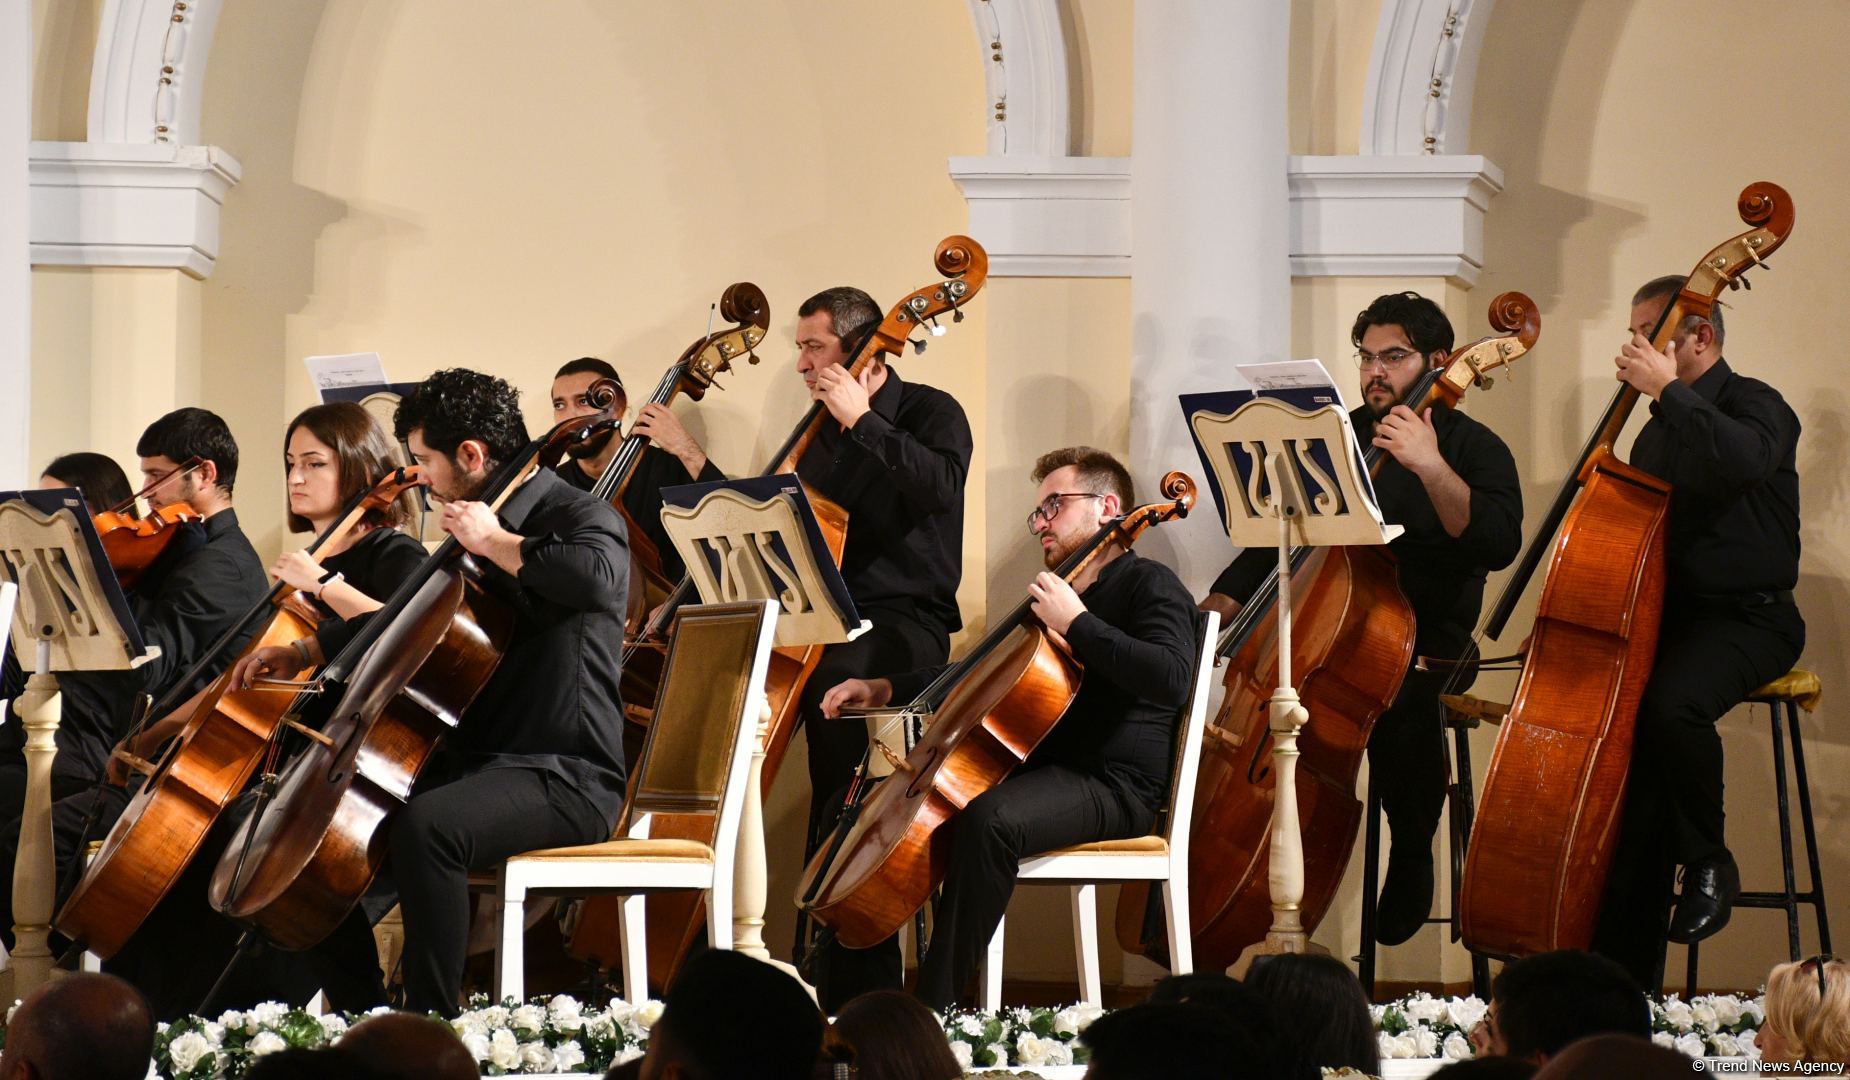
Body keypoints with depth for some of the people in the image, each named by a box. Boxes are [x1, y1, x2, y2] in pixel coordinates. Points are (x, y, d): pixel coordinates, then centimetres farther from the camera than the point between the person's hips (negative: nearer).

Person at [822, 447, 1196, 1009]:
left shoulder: (1149, 585, -5)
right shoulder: (1055, 596, 23)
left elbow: (1170, 678, -25)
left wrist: (1075, 623, -22)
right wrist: (887, 688, 20)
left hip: (1114, 786, -10)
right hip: (1040, 771, 10)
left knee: (989, 818, -37)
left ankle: (936, 1005, -36)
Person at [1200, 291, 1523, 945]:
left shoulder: (1473, 449, 1)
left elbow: (1497, 544, -18)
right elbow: (1276, 537, 21)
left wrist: (1431, 467, -29)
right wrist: (1218, 609, 5)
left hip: (1423, 643, -4)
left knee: (1406, 705, -37)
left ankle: (1411, 864, -12)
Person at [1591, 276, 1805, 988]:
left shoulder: (1756, 406, -4)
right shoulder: (1656, 434, 19)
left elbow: (1745, 459, -30)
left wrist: (1666, 389, -26)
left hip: (1748, 618, -7)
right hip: (1669, 617, 7)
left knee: (1670, 701, -37)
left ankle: (1708, 861, -13)